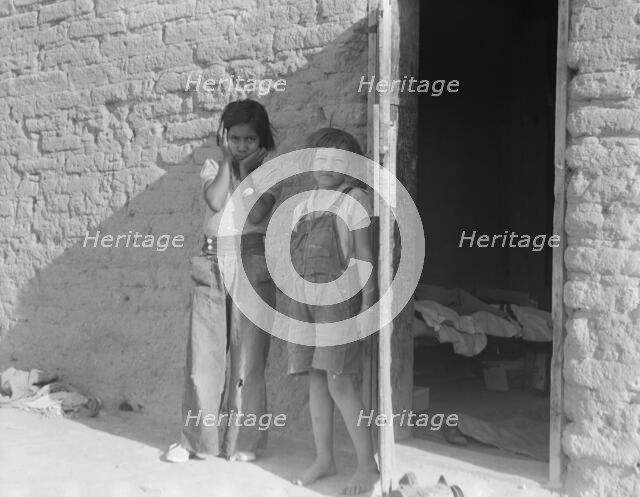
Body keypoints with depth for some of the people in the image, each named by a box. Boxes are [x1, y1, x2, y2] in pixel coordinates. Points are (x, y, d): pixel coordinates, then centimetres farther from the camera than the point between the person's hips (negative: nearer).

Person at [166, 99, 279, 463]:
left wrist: (246, 169, -6)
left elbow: (256, 213, -11)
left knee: (248, 353, 1)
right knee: (204, 350, 1)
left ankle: (244, 440, 13)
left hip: (252, 263, -2)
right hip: (213, 262, 2)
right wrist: (227, 160, -5)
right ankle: (198, 437, 12)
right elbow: (216, 201, -9)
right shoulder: (213, 167, 12)